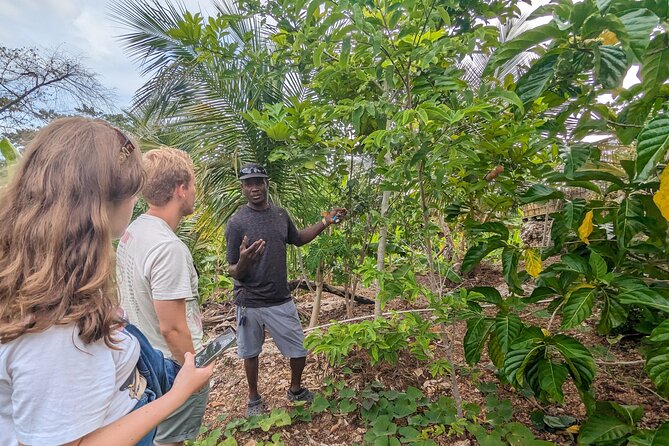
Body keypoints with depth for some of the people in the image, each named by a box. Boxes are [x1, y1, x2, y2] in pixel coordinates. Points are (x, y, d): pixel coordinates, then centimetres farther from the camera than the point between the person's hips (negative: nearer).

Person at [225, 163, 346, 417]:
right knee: (251, 353, 17)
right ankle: (254, 398, 44)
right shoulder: (236, 222, -15)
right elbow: (234, 273, -12)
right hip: (250, 303, -3)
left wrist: (325, 222, 9)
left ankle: (296, 390, 41)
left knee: (299, 351, 12)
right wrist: (243, 262, -35)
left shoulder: (280, 214, 0)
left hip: (281, 300, 4)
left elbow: (298, 239, 18)